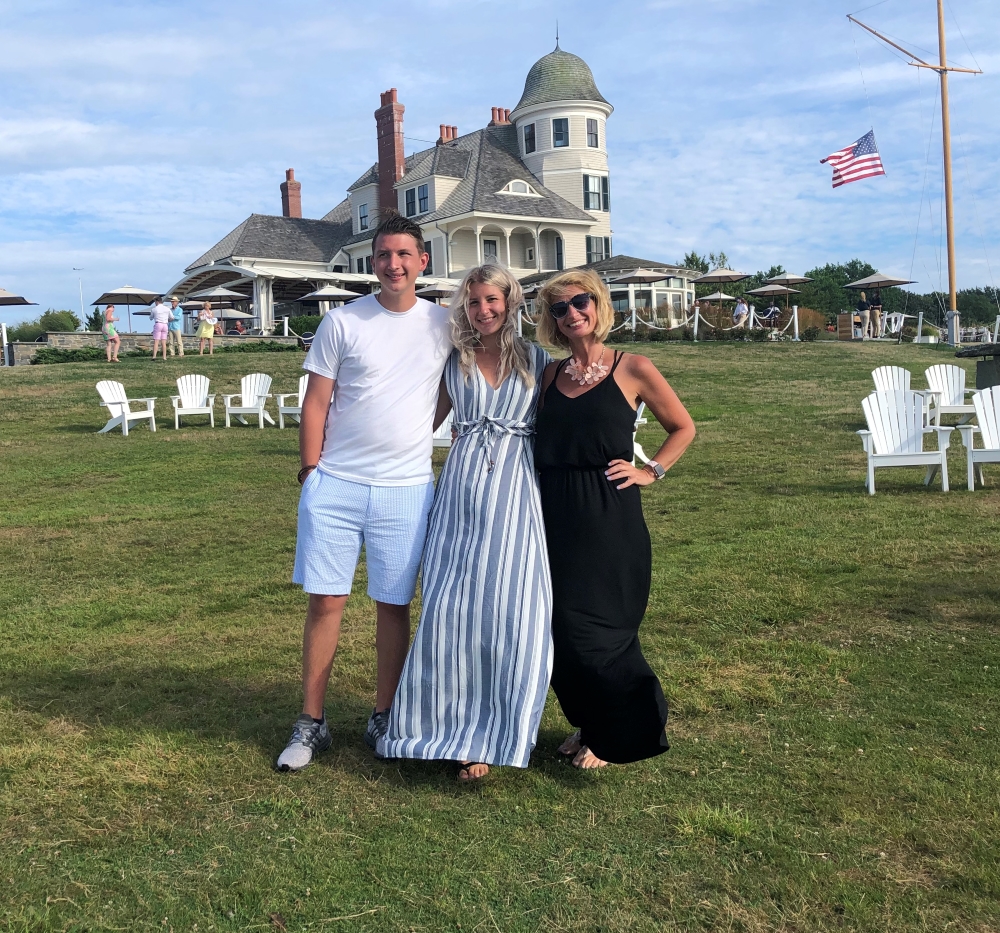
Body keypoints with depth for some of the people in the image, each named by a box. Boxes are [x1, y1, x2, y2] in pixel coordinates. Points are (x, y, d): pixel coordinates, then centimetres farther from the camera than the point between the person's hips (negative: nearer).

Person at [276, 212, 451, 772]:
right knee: (326, 601, 3)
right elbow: (316, 402, 1)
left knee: (394, 605, 8)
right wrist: (311, 470, -3)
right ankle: (312, 723, 17)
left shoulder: (443, 324, 3)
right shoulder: (342, 323, -1)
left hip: (407, 489, 1)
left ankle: (384, 719, 25)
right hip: (335, 486, -1)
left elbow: (453, 391, 19)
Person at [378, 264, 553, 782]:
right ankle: (455, 730, 11)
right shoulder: (455, 363, 11)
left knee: (509, 611, -4)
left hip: (517, 492, -1)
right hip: (461, 490, 2)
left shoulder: (537, 361, 7)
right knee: (451, 608, -3)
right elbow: (429, 420, 20)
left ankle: (490, 734, 8)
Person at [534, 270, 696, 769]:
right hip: (555, 518, 4)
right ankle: (589, 724, 29)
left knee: (596, 630, -2)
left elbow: (683, 428, 8)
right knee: (559, 632, 6)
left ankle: (618, 735, 21)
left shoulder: (632, 368, -2)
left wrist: (650, 471, -3)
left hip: (609, 521, -4)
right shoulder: (551, 374, 10)